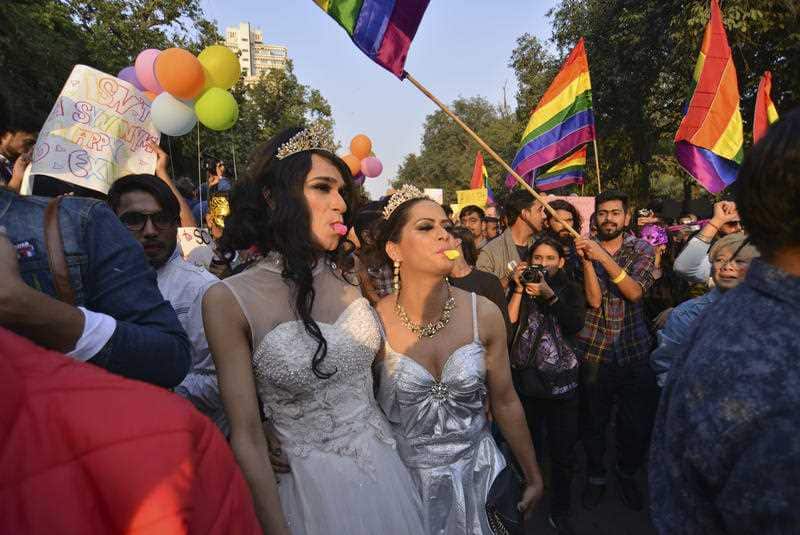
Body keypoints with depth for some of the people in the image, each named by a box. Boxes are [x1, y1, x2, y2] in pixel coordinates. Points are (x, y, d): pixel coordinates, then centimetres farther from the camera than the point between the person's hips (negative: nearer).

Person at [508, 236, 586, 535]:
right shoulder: (522, 288, 6)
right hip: (524, 379, 1)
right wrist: (518, 289, -10)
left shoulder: (570, 289, 5)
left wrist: (548, 295, -22)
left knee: (563, 454, 5)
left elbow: (576, 324, -13)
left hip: (561, 383, 0)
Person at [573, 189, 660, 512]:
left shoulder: (641, 249, 2)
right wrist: (587, 259, -24)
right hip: (594, 349, 0)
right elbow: (593, 300, -12)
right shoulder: (587, 249, 0)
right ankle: (595, 476, 33)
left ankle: (627, 474, 35)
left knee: (637, 422, 9)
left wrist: (604, 257, -26)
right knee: (593, 420, 11)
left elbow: (635, 292, -16)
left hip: (634, 349, 1)